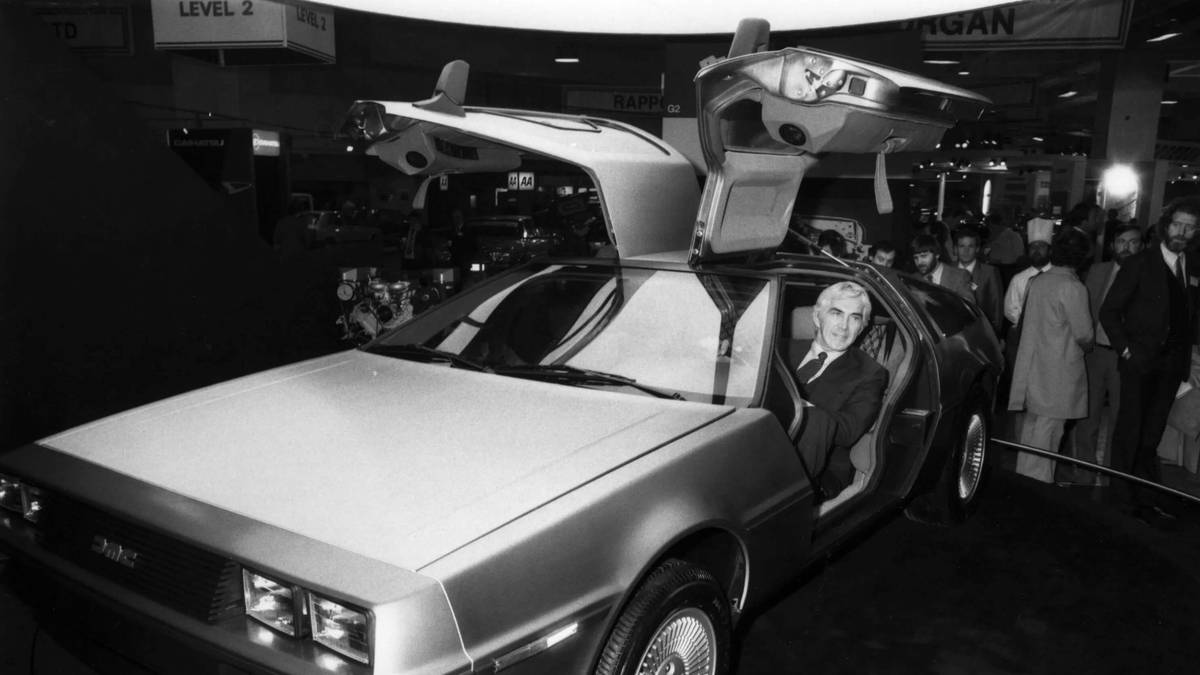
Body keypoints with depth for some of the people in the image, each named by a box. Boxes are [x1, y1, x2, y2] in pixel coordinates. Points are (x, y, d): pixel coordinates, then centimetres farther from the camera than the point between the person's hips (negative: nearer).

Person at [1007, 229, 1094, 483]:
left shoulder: (1037, 281, 4)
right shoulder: (1073, 288, -15)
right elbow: (1084, 334, -12)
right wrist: (1087, 346, 11)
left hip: (1031, 365, 7)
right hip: (1059, 371, -7)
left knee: (1031, 424, 16)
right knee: (1048, 428, 0)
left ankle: (1023, 477, 26)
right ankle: (1038, 481, 4)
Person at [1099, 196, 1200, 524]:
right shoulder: (1139, 264, -4)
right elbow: (1109, 311, -4)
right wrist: (1126, 349, -10)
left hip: (1172, 365, 4)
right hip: (1140, 362, -4)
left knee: (1152, 433, 11)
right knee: (1131, 431, 1)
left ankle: (1148, 494, 19)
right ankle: (1126, 496, 9)